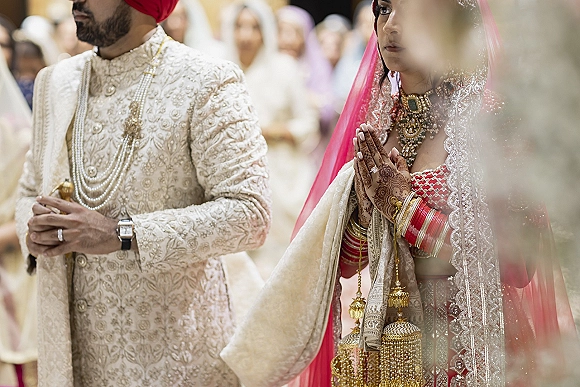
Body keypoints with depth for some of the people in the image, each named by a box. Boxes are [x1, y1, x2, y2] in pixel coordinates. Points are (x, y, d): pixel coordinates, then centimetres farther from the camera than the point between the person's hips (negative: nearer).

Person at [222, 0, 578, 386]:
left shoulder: (487, 120, -11)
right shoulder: (378, 124, 5)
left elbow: (517, 261, -20)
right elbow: (340, 263, 6)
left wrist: (404, 205, -14)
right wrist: (365, 207, -13)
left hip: (466, 354, -5)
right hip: (382, 349, 5)